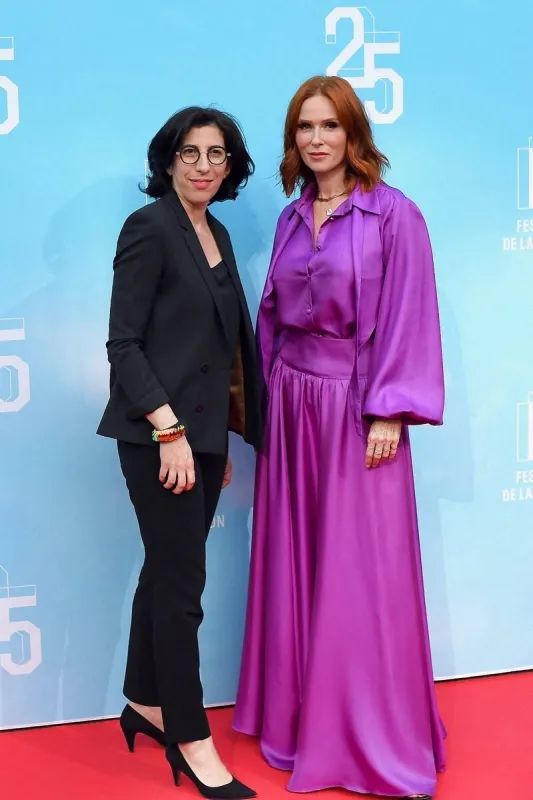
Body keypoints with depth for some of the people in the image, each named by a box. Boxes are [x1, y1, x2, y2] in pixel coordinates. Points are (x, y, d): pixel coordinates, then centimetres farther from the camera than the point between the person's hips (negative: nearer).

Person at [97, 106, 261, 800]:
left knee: (166, 570, 16)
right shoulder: (149, 228, -10)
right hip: (159, 432, -7)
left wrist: (218, 438, 16)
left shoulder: (216, 234, 13)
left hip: (204, 430, 7)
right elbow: (124, 343, -14)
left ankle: (146, 703, 29)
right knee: (182, 581, -2)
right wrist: (170, 430, -20)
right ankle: (192, 740, 8)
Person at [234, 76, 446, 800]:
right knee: (293, 562, 10)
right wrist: (267, 397, 11)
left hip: (354, 406, -6)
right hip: (291, 402, 6)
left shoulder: (392, 214, -7)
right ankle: (302, 713, 24)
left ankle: (377, 735, 14)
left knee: (361, 571, 0)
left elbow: (407, 319, -10)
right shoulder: (292, 219, 10)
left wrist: (390, 414, -15)